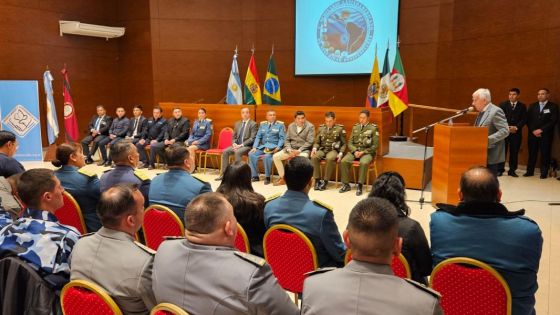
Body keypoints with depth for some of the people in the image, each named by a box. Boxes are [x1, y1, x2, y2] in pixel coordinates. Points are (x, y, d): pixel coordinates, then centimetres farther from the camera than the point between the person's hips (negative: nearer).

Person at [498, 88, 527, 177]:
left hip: (516, 132, 1)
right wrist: (507, 127, -12)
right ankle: (500, 169, 3)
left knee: (514, 152, 3)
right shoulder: (503, 105, 7)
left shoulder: (522, 106, 10)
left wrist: (516, 127, -12)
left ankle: (512, 170, 11)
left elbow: (524, 119, 3)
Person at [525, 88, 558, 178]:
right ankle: (530, 171, 12)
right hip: (533, 134, 3)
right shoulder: (532, 106, 12)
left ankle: (544, 173, 8)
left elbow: (553, 121, -7)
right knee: (532, 154, 5)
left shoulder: (553, 106, 2)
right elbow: (528, 120, 7)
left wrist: (541, 130, -14)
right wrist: (533, 131, -7)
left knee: (545, 154, 0)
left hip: (546, 135, -3)